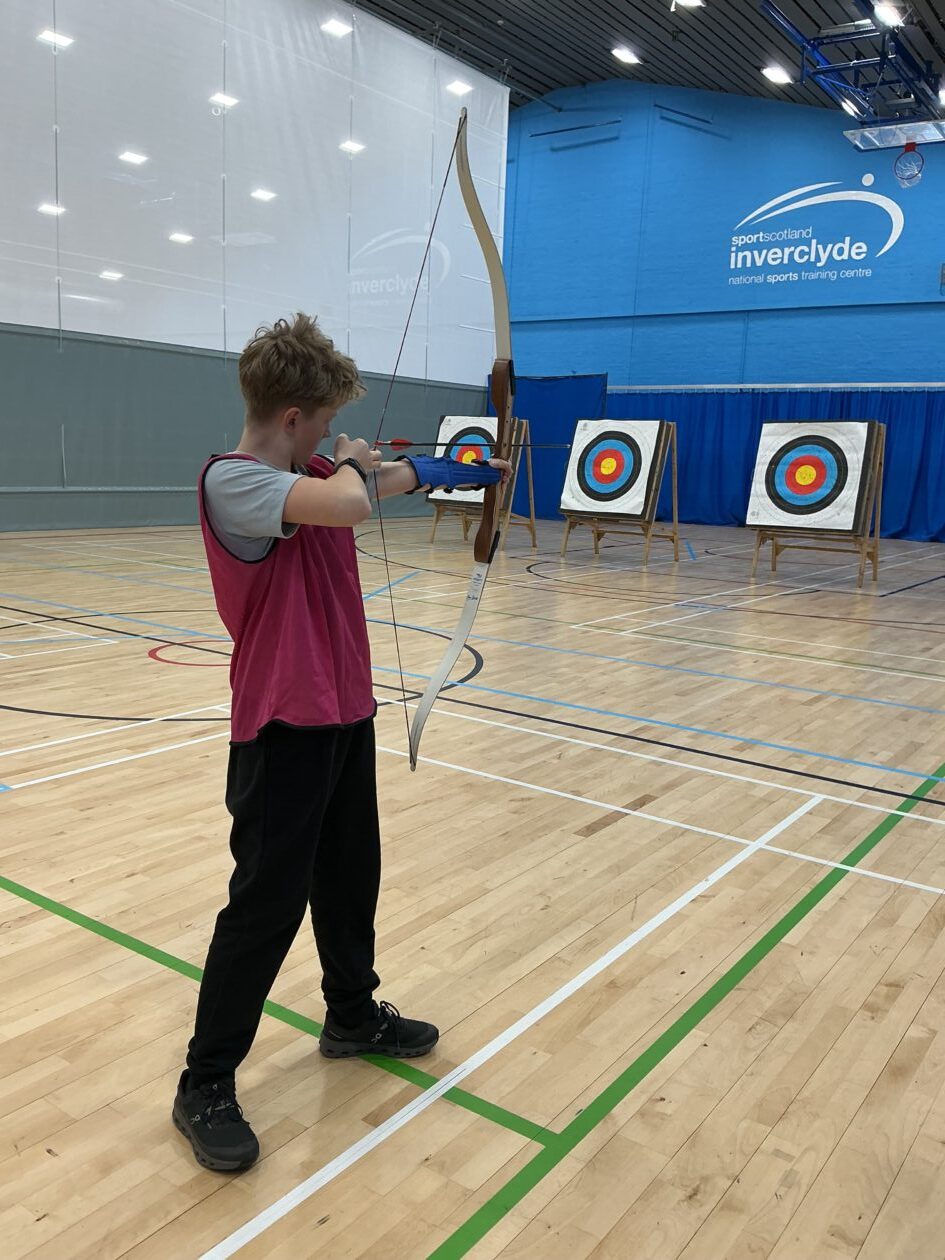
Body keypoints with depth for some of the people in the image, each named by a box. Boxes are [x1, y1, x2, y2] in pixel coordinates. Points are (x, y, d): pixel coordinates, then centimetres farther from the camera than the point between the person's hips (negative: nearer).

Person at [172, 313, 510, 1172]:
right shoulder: (232, 481, -20)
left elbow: (402, 477, 25)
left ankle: (354, 1015, 42)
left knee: (350, 879, 21)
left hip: (345, 712, 9)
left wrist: (472, 471, 34)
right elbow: (350, 504, -36)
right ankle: (205, 1085, 17)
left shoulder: (313, 474, 7)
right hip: (282, 728, -9)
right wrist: (353, 460, -13)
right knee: (267, 903, -1)